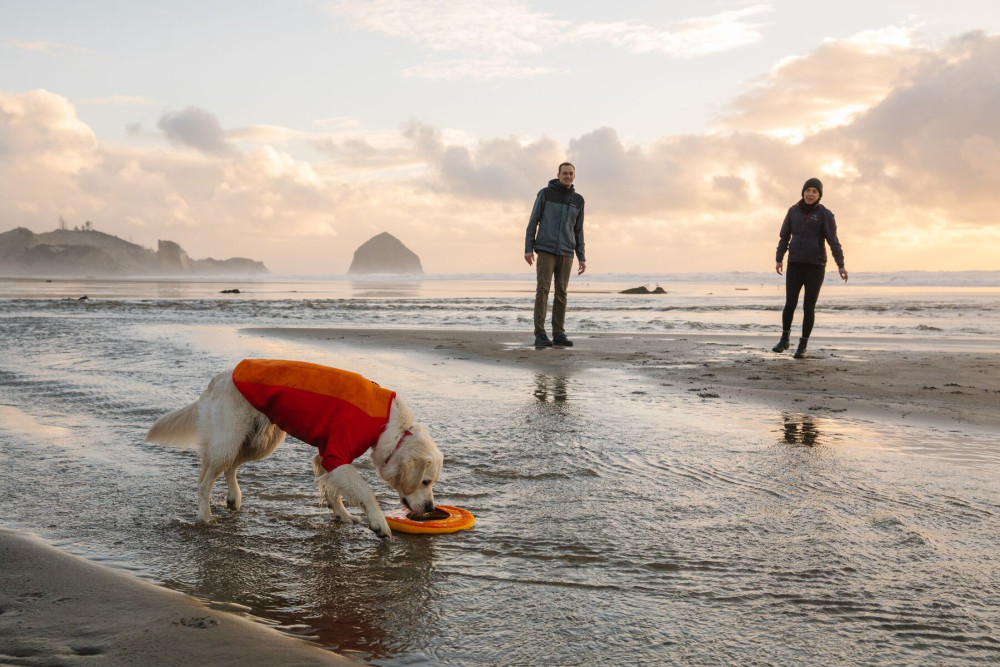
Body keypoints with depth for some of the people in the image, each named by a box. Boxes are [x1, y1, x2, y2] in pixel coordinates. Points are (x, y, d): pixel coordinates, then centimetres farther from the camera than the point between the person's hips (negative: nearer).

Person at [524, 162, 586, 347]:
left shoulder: (578, 200, 10)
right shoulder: (545, 193, -1)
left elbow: (578, 230, 14)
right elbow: (533, 221, 0)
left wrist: (582, 258, 7)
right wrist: (528, 249, -8)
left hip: (566, 253, 4)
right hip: (545, 250, -3)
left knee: (561, 293, 2)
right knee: (542, 291, -9)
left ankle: (559, 334, 7)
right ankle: (540, 335, -9)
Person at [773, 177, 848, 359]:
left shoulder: (825, 214, -3)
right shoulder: (794, 211, 7)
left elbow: (833, 241, -10)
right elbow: (784, 236, 13)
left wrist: (841, 266, -19)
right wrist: (778, 260, 6)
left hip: (815, 265, -2)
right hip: (795, 265, 2)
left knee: (808, 307, -3)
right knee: (790, 304, -6)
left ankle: (803, 347, 11)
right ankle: (784, 340, 16)